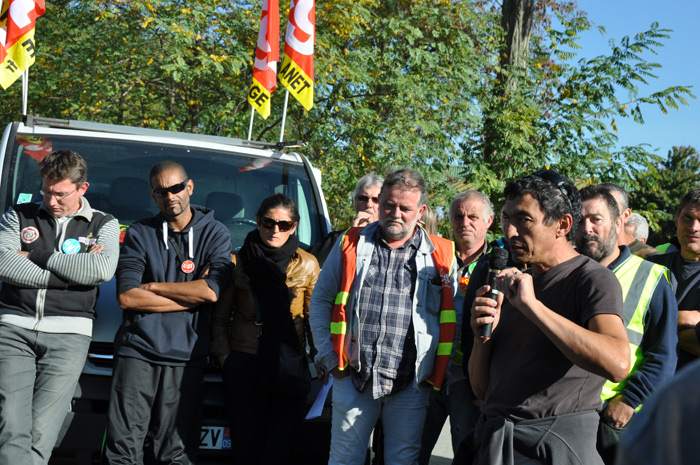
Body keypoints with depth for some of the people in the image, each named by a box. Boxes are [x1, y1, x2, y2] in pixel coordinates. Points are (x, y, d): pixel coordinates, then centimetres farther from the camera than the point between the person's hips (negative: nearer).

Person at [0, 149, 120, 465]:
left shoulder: (104, 225, 14)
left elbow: (103, 269, -7)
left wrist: (38, 256, -2)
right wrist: (73, 270, -5)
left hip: (68, 335, 0)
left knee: (40, 436, -9)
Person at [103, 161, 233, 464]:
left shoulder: (215, 234, 9)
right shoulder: (139, 234, 9)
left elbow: (213, 290, -7)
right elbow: (126, 297, -3)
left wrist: (152, 286, -2)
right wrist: (193, 296, -4)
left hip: (186, 357, 0)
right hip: (137, 350, 0)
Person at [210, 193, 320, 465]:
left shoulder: (307, 265, 6)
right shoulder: (238, 262, 4)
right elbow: (219, 317, 8)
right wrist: (223, 355, -2)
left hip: (290, 368, 1)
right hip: (244, 365, 0)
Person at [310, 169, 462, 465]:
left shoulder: (441, 255, 4)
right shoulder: (351, 245, 6)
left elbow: (454, 316, 8)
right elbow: (321, 301, 10)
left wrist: (441, 371, 0)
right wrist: (329, 357, 3)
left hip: (410, 385, 0)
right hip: (354, 378, 1)